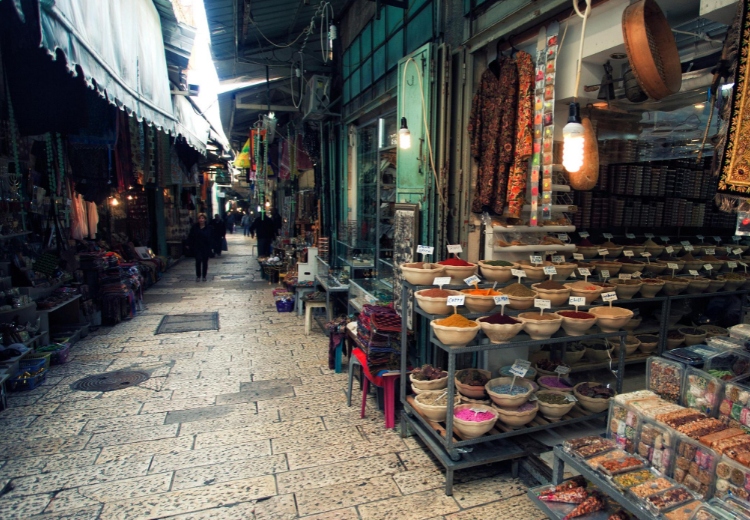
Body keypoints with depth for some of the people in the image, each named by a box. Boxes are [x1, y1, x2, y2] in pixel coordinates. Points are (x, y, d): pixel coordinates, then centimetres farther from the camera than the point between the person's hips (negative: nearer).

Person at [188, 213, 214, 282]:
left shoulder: (209, 228, 1)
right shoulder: (194, 227, 1)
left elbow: (212, 239, 4)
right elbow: (190, 238, 5)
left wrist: (211, 246, -6)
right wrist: (191, 246, -4)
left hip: (206, 248, 1)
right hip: (197, 248, -1)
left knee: (205, 262, 7)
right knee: (198, 261, -9)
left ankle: (204, 276, 18)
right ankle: (198, 276, 4)